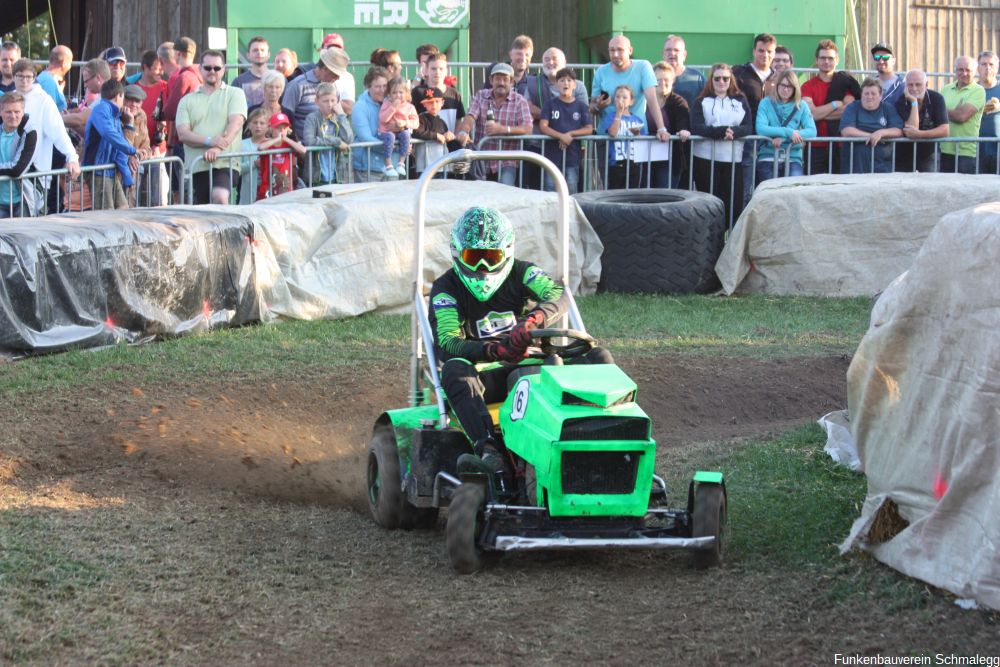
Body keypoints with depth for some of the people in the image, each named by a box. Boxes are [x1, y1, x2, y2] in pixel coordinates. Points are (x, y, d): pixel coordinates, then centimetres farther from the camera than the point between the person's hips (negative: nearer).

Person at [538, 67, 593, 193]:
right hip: (552, 155, -1)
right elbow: (543, 127, -5)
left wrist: (570, 134, -14)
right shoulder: (550, 104, 4)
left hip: (572, 156, 1)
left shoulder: (581, 106, 7)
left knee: (571, 191, 0)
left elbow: (589, 129, 1)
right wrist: (562, 136, -19)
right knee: (550, 190, -2)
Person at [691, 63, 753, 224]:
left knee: (734, 204, -3)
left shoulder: (740, 102, 14)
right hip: (706, 157, -2)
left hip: (733, 158, 2)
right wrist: (722, 131, -21)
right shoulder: (701, 102, 7)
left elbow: (748, 127, 3)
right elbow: (697, 127, -8)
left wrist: (734, 132, -19)